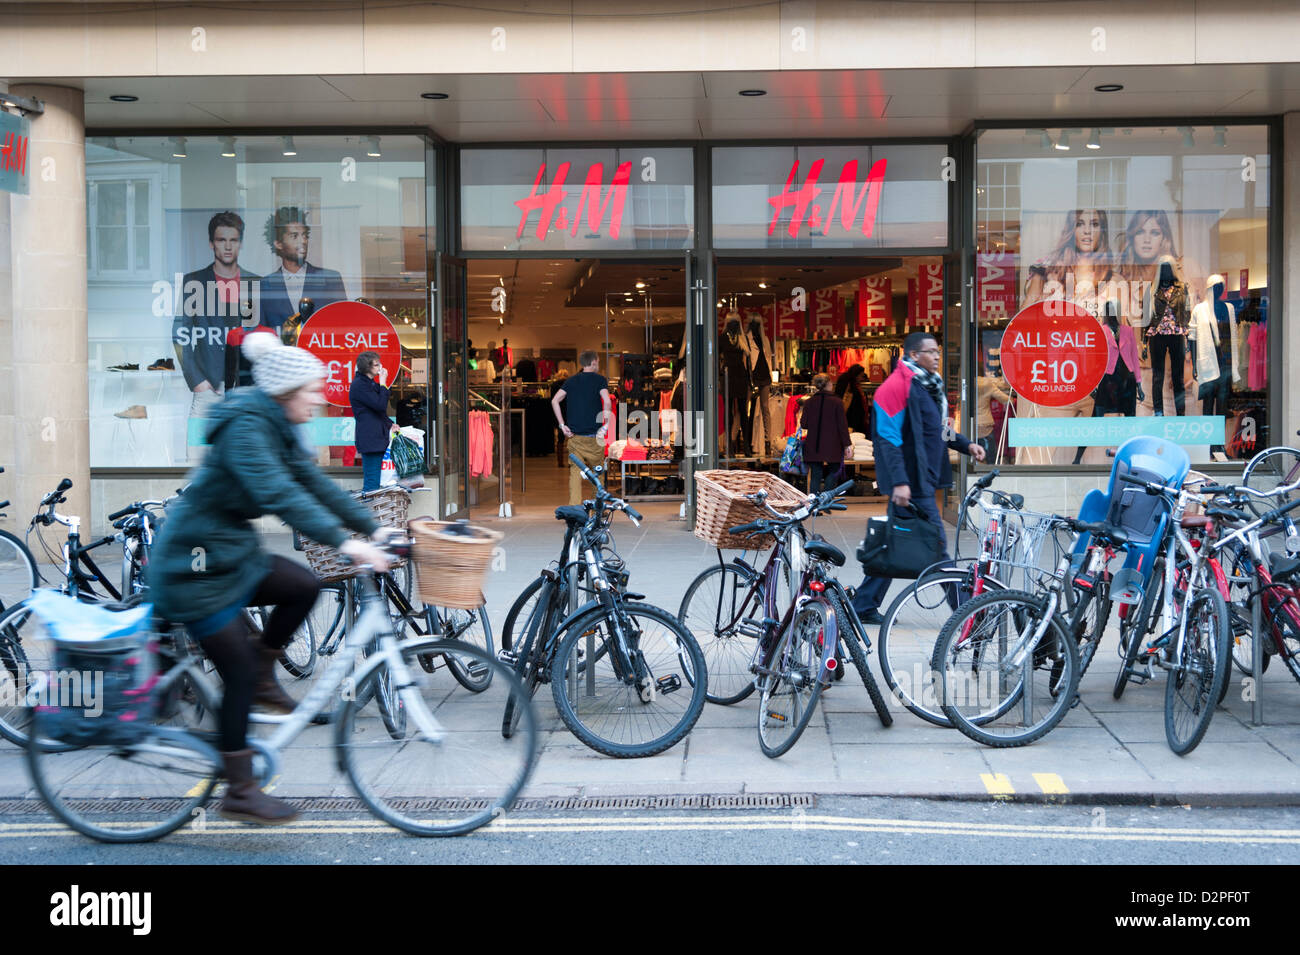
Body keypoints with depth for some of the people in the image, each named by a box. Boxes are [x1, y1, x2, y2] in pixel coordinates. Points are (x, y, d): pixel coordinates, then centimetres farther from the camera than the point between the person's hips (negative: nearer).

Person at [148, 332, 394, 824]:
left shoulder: (277, 427, 6)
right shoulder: (244, 426, -23)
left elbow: (315, 484, 8)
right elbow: (278, 494, -36)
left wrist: (373, 529, 0)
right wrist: (343, 542, -42)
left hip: (233, 552, 9)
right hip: (195, 566, -9)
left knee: (304, 586, -10)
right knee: (239, 673, -6)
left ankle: (263, 680, 10)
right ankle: (240, 793, 6)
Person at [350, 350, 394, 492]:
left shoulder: (370, 383, 20)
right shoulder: (359, 385, -11)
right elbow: (381, 405, -19)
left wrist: (390, 424, 12)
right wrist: (383, 382, -12)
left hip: (378, 439, 10)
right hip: (369, 439, -10)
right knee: (372, 482, -11)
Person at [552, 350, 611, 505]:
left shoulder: (571, 380, 11)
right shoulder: (599, 379, -1)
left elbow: (555, 400, 2)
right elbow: (606, 401, -17)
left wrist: (562, 425, 2)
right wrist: (606, 424, -11)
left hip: (574, 435, 3)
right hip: (593, 435, -3)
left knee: (575, 472, 3)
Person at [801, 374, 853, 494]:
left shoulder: (808, 403, 0)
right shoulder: (837, 403, -7)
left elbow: (804, 424, 4)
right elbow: (843, 425, -6)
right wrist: (847, 445, -2)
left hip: (813, 447, 2)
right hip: (832, 447, -2)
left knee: (815, 476, 8)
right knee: (833, 471, 14)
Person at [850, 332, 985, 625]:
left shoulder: (928, 386, 17)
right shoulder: (897, 386, -14)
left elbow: (938, 429, 27)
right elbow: (889, 438, -19)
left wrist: (965, 444, 11)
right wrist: (899, 482, -25)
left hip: (923, 479, 10)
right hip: (912, 483, -10)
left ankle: (864, 606, 17)